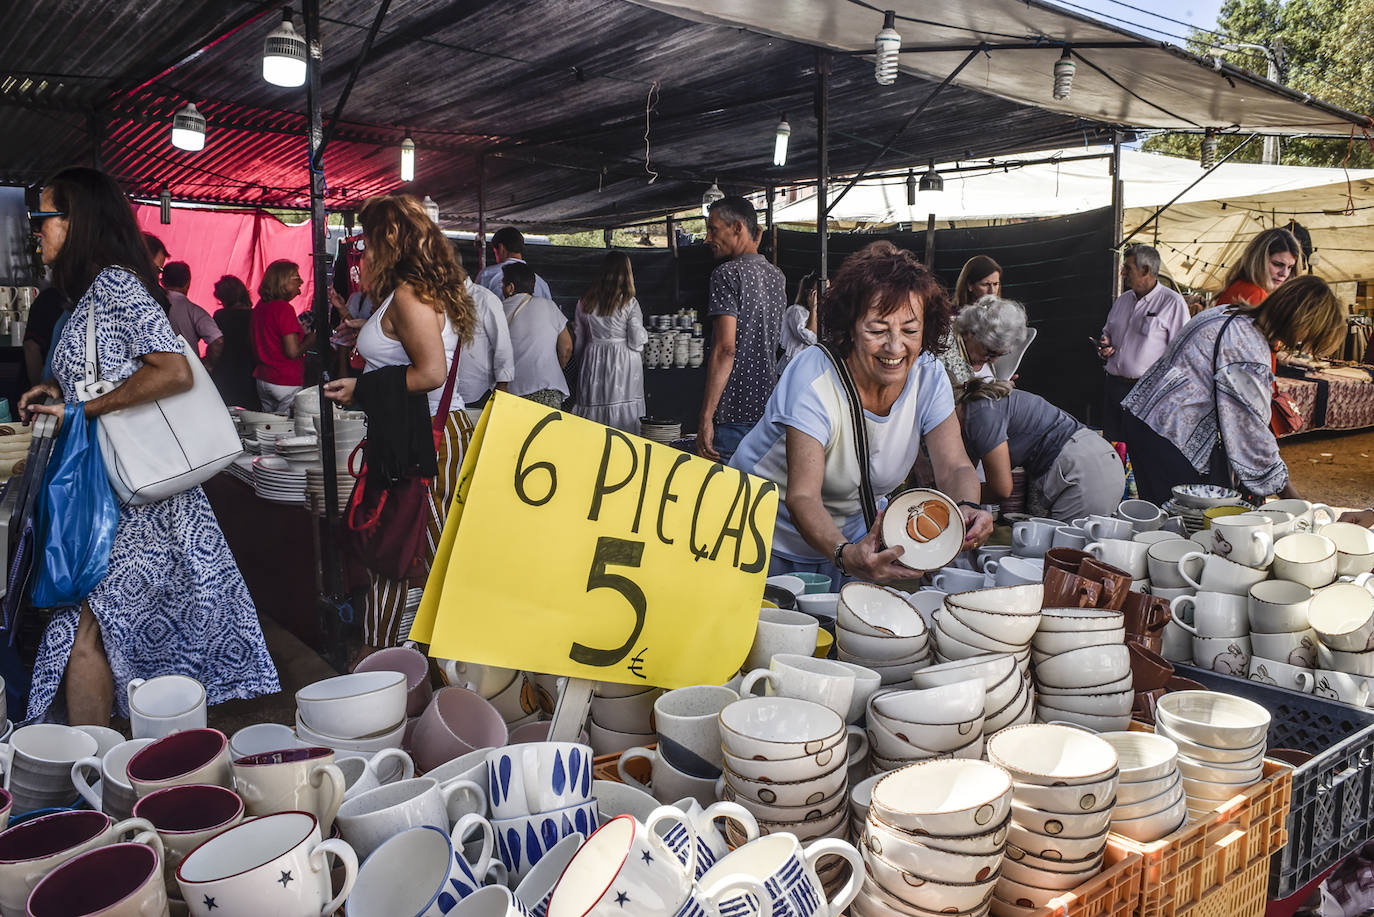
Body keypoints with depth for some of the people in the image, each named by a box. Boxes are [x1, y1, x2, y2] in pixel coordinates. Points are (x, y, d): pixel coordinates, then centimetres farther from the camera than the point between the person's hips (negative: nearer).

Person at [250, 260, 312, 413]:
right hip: (286, 382, -9)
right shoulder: (284, 308, -16)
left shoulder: (258, 307, 10)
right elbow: (292, 351, -21)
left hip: (262, 380, 9)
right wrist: (310, 338, -3)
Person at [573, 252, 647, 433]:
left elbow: (578, 342, 9)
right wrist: (643, 333, 13)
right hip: (623, 366, -3)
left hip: (593, 365, 4)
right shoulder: (629, 303, -6)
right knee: (624, 416, 0)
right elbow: (637, 342, -7)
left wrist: (582, 362, 24)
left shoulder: (585, 302, 5)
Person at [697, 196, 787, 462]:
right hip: (769, 409, 8)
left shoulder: (728, 274, -10)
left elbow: (725, 349, -18)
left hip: (733, 413, -8)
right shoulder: (777, 276, 12)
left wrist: (705, 417, -17)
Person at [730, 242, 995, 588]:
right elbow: (802, 496, -36)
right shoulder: (812, 376, -29)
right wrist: (845, 555, -55)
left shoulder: (929, 377, -13)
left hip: (852, 533, 5)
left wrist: (967, 509, -43)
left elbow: (954, 468, -19)